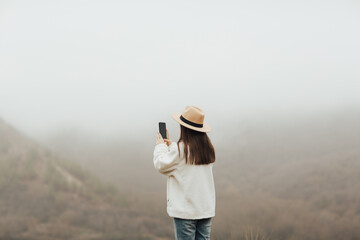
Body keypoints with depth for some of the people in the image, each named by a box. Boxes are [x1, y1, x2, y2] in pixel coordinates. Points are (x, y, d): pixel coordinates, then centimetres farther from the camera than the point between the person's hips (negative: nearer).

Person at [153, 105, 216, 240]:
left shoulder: (180, 149, -14)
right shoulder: (208, 148, 7)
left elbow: (161, 166, -3)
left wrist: (160, 146, 11)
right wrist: (171, 146, 21)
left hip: (185, 211, -6)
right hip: (206, 209, 6)